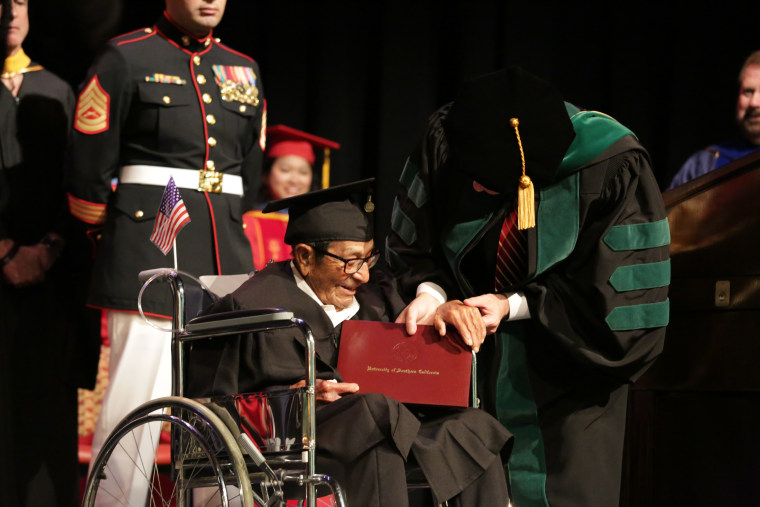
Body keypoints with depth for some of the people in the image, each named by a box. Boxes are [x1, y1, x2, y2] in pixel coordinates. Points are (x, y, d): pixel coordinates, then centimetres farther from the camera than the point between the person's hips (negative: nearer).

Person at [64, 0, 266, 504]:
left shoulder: (244, 70, 17)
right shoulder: (126, 59, 0)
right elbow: (88, 172, 1)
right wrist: (118, 245, 9)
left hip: (226, 255, 5)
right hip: (148, 256, -5)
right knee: (135, 405, -9)